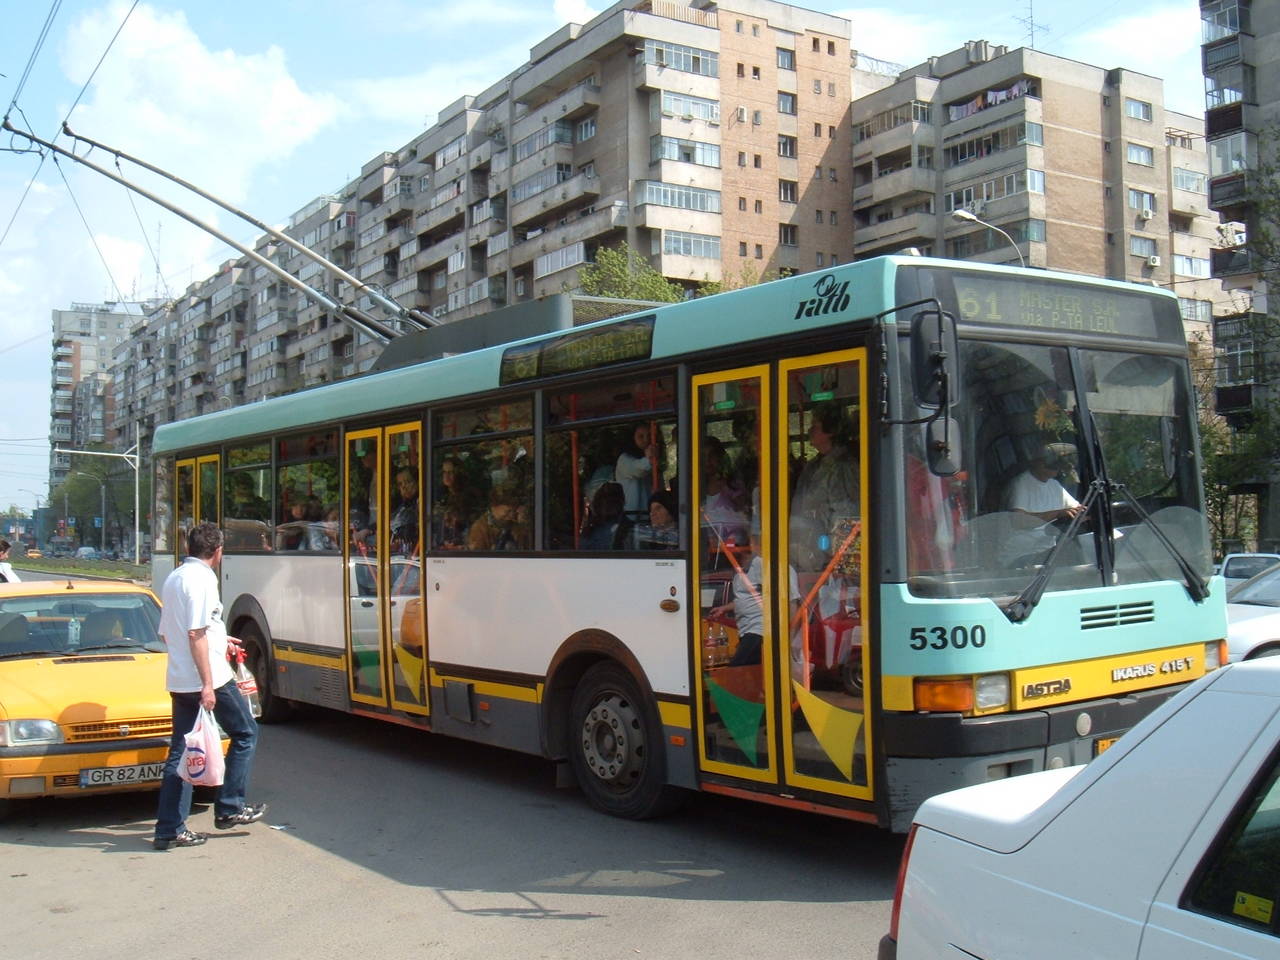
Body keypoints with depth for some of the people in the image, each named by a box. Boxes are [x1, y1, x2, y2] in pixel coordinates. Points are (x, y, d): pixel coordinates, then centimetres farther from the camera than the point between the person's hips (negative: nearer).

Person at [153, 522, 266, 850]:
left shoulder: (173, 578, 14)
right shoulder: (202, 579, -13)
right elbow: (196, 634, -21)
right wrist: (208, 684, -22)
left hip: (178, 680, 8)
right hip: (206, 678, -8)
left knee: (180, 751, 10)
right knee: (245, 733, 9)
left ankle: (169, 829, 9)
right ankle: (229, 808, 11)